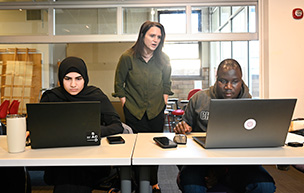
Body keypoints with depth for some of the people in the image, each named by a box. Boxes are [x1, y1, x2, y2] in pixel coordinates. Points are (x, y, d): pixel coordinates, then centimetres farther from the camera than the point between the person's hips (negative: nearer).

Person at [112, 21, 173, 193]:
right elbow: (119, 84, 1)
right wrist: (124, 102, -3)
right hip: (134, 112, -2)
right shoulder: (128, 57, -9)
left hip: (157, 112, 2)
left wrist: (164, 99, 6)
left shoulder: (163, 59, -1)